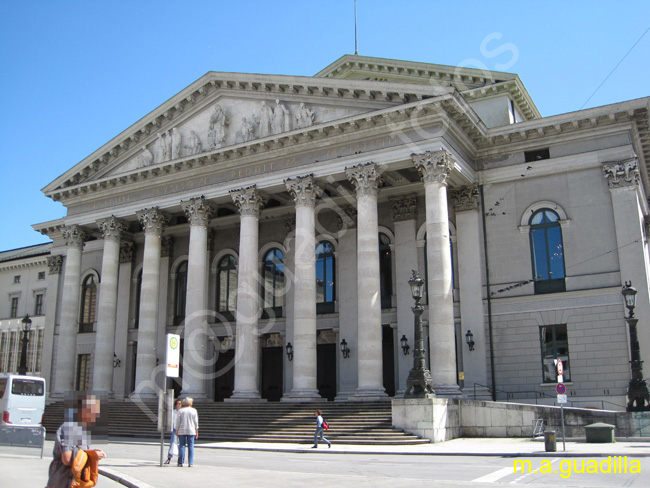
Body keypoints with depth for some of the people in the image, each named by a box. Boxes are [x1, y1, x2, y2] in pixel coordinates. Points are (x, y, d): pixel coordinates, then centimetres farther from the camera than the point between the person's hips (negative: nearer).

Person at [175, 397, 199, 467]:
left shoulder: (180, 411, 1)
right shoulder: (194, 410, 1)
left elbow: (178, 422, 0)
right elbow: (196, 422, 2)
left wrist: (177, 431, 7)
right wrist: (197, 432, 7)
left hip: (182, 431, 0)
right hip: (191, 431, 0)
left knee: (182, 446, 5)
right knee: (191, 446, 3)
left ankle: (180, 462, 3)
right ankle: (190, 463, 0)